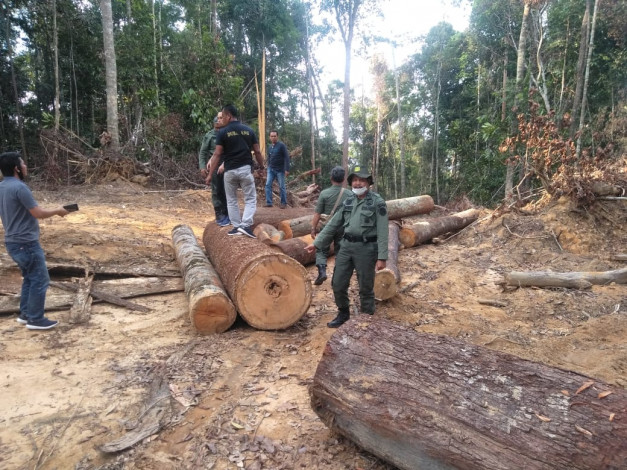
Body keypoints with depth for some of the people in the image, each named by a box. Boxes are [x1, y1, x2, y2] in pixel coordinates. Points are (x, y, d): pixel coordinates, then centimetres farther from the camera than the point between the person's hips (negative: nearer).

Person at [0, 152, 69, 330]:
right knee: (40, 280, 0)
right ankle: (35, 319, 7)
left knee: (29, 278, 20)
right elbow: (38, 213, -21)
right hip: (26, 243, -10)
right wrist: (58, 211, -6)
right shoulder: (19, 187, -20)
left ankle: (25, 314, 27)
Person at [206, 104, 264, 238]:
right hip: (246, 169, 1)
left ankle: (236, 227, 13)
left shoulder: (223, 132, -4)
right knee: (250, 199, 6)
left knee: (231, 200, 13)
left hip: (230, 171, -1)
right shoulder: (249, 130, 5)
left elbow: (217, 154, -6)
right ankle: (246, 225, -11)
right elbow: (257, 152, 6)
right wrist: (262, 167, 20)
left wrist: (210, 174, -2)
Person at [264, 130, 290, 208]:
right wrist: (268, 168, 19)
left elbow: (286, 157, -11)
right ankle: (269, 202, -2)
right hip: (271, 169, 5)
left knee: (282, 187, 1)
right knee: (268, 185, -5)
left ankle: (284, 203, 12)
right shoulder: (270, 147, 12)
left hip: (280, 170, -5)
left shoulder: (281, 145, -7)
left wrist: (287, 169, -17)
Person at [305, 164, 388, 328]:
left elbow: (382, 231, -10)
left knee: (365, 288, 5)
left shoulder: (377, 202, -6)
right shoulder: (348, 202, 10)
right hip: (346, 246, 5)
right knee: (338, 284, 9)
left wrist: (382, 257, -15)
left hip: (366, 248, -5)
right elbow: (333, 224, 14)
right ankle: (343, 313, 31)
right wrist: (317, 242, 12)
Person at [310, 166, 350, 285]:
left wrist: (313, 228, 2)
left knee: (321, 250, 10)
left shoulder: (324, 193, -10)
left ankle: (322, 271, -11)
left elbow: (317, 214, -8)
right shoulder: (349, 194, -5)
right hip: (343, 228, 2)